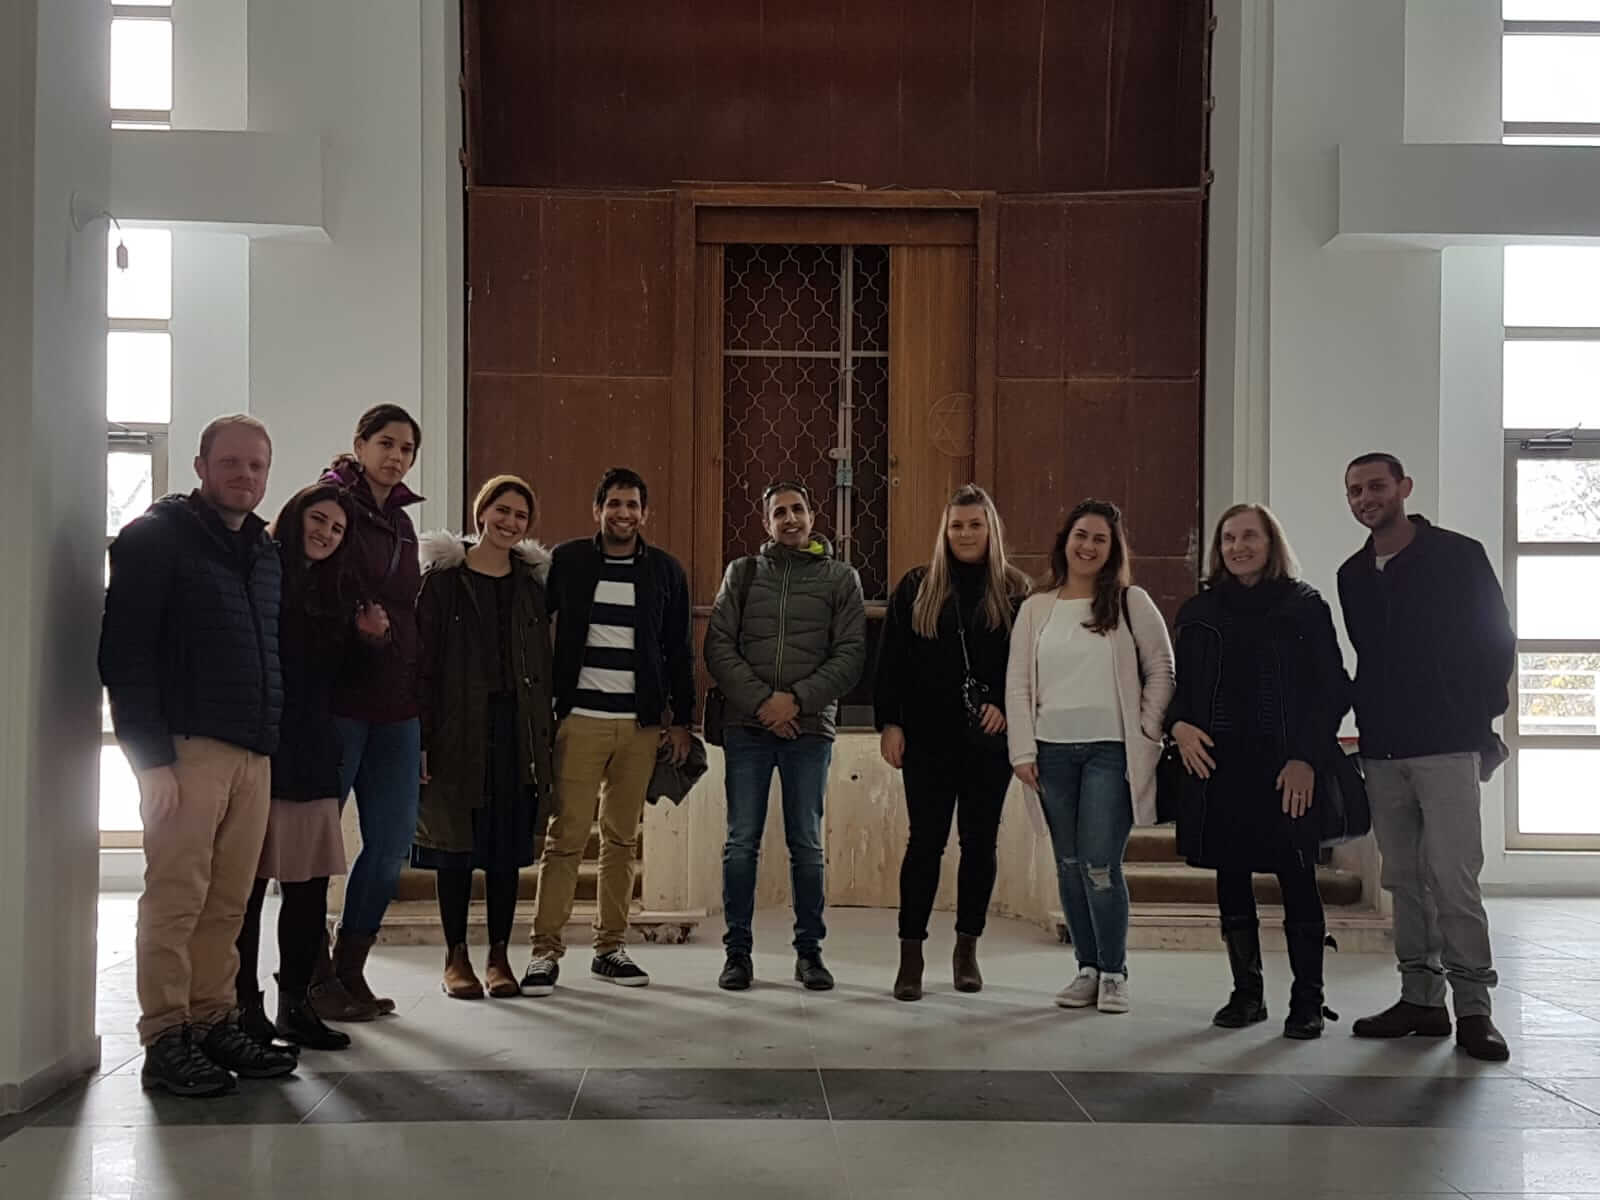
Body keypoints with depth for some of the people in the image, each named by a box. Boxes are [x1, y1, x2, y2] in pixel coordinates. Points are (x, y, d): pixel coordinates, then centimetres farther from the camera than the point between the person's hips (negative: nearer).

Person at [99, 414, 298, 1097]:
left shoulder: (266, 552, 19)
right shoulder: (156, 538, -1)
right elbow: (124, 653, -8)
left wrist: (275, 740, 13)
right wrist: (150, 756, -15)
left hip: (254, 754, 6)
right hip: (187, 749, -6)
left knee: (228, 902, 7)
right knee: (176, 898, -6)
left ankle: (214, 1023, 16)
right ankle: (166, 1042, 0)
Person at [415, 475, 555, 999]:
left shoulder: (532, 582, 11)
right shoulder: (443, 577, 1)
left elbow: (543, 664, 11)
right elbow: (423, 661, -3)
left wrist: (543, 735, 4)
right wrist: (422, 737, -10)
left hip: (517, 726, 3)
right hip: (459, 727, -3)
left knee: (508, 846, 5)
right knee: (458, 843, 2)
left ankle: (499, 956, 13)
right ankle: (456, 957, 12)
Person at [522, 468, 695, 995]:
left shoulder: (665, 570, 9)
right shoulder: (567, 562, 3)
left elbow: (679, 651, 12)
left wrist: (682, 719, 8)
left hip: (641, 724, 2)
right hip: (579, 720, -2)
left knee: (622, 839, 6)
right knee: (565, 837, -5)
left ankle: (611, 947, 14)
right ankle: (546, 950, -1)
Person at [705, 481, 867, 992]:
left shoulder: (841, 578, 6)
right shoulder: (742, 573, 9)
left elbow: (851, 654, -1)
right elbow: (719, 646, 1)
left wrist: (797, 699, -12)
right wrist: (761, 700, -11)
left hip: (810, 728, -1)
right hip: (747, 726, 1)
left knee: (807, 845, 5)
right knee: (741, 843, 2)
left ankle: (809, 950, 15)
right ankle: (738, 951, 11)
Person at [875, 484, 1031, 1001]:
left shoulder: (1015, 591, 4)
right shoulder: (916, 587, 4)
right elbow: (890, 661, 1)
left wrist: (1007, 706, -11)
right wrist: (889, 722, -7)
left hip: (989, 739, 1)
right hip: (928, 738, -1)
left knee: (980, 841, 8)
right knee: (926, 841, -2)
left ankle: (967, 949, 21)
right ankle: (911, 956, 3)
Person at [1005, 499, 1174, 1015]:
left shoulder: (1131, 603, 3)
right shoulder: (1036, 608, 10)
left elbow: (1162, 670, 4)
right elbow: (1018, 683, 8)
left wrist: (1147, 734, -4)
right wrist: (1023, 750, 1)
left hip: (1111, 750, -3)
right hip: (1053, 751, 3)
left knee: (1100, 865, -9)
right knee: (1069, 866, 6)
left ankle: (1113, 972, 5)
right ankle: (1088, 968, 17)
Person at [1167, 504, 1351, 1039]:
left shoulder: (1305, 606, 2)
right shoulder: (1198, 612, 12)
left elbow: (1331, 689, -2)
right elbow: (1180, 684, 15)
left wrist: (1307, 758, -12)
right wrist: (1180, 725, -6)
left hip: (1286, 768, -4)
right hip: (1217, 764, 4)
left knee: (1297, 881, -3)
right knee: (1231, 878, 8)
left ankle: (1307, 1001, 6)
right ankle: (1246, 993, 19)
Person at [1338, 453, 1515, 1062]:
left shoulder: (1458, 555, -1)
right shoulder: (1353, 575, 13)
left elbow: (1497, 643, 1)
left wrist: (1478, 720, -3)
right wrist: (1368, 721, 11)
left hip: (1446, 746, -5)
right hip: (1382, 750, 5)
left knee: (1454, 876, -10)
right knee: (1404, 879, 7)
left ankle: (1473, 1008, -3)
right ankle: (1421, 998, 14)